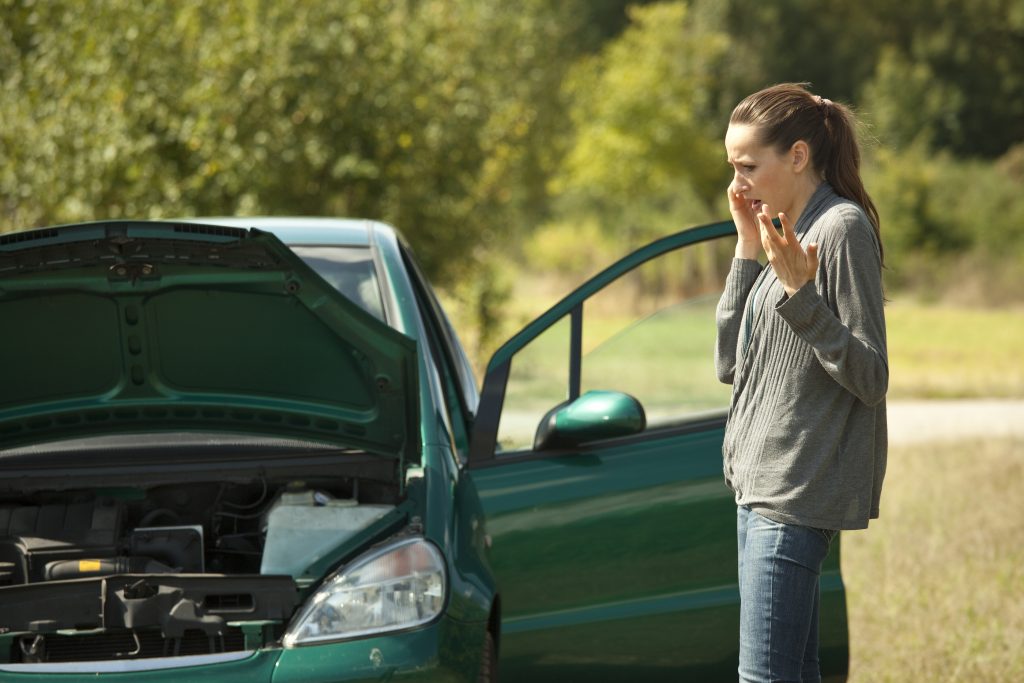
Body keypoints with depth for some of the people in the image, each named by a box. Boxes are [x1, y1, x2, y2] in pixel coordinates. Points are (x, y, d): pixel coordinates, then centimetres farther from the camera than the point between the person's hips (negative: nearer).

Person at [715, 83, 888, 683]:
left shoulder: (843, 227, -11)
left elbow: (871, 377, -16)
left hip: (801, 493, -10)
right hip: (761, 487, 10)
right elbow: (730, 363, 13)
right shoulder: (789, 232, 17)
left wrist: (798, 293, -25)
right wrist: (748, 251, 8)